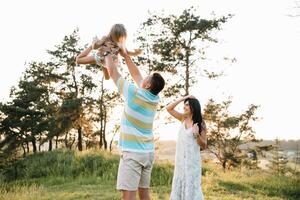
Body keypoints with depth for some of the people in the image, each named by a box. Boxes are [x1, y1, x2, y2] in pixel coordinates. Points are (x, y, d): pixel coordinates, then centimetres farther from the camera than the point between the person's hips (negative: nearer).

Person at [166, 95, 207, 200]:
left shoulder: (200, 124, -8)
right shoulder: (183, 119, 5)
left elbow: (203, 145, -6)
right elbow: (169, 108, 3)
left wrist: (197, 134, -24)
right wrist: (182, 98, -3)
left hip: (192, 159, -5)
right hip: (180, 159, 5)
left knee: (191, 184, -2)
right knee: (179, 184, 10)